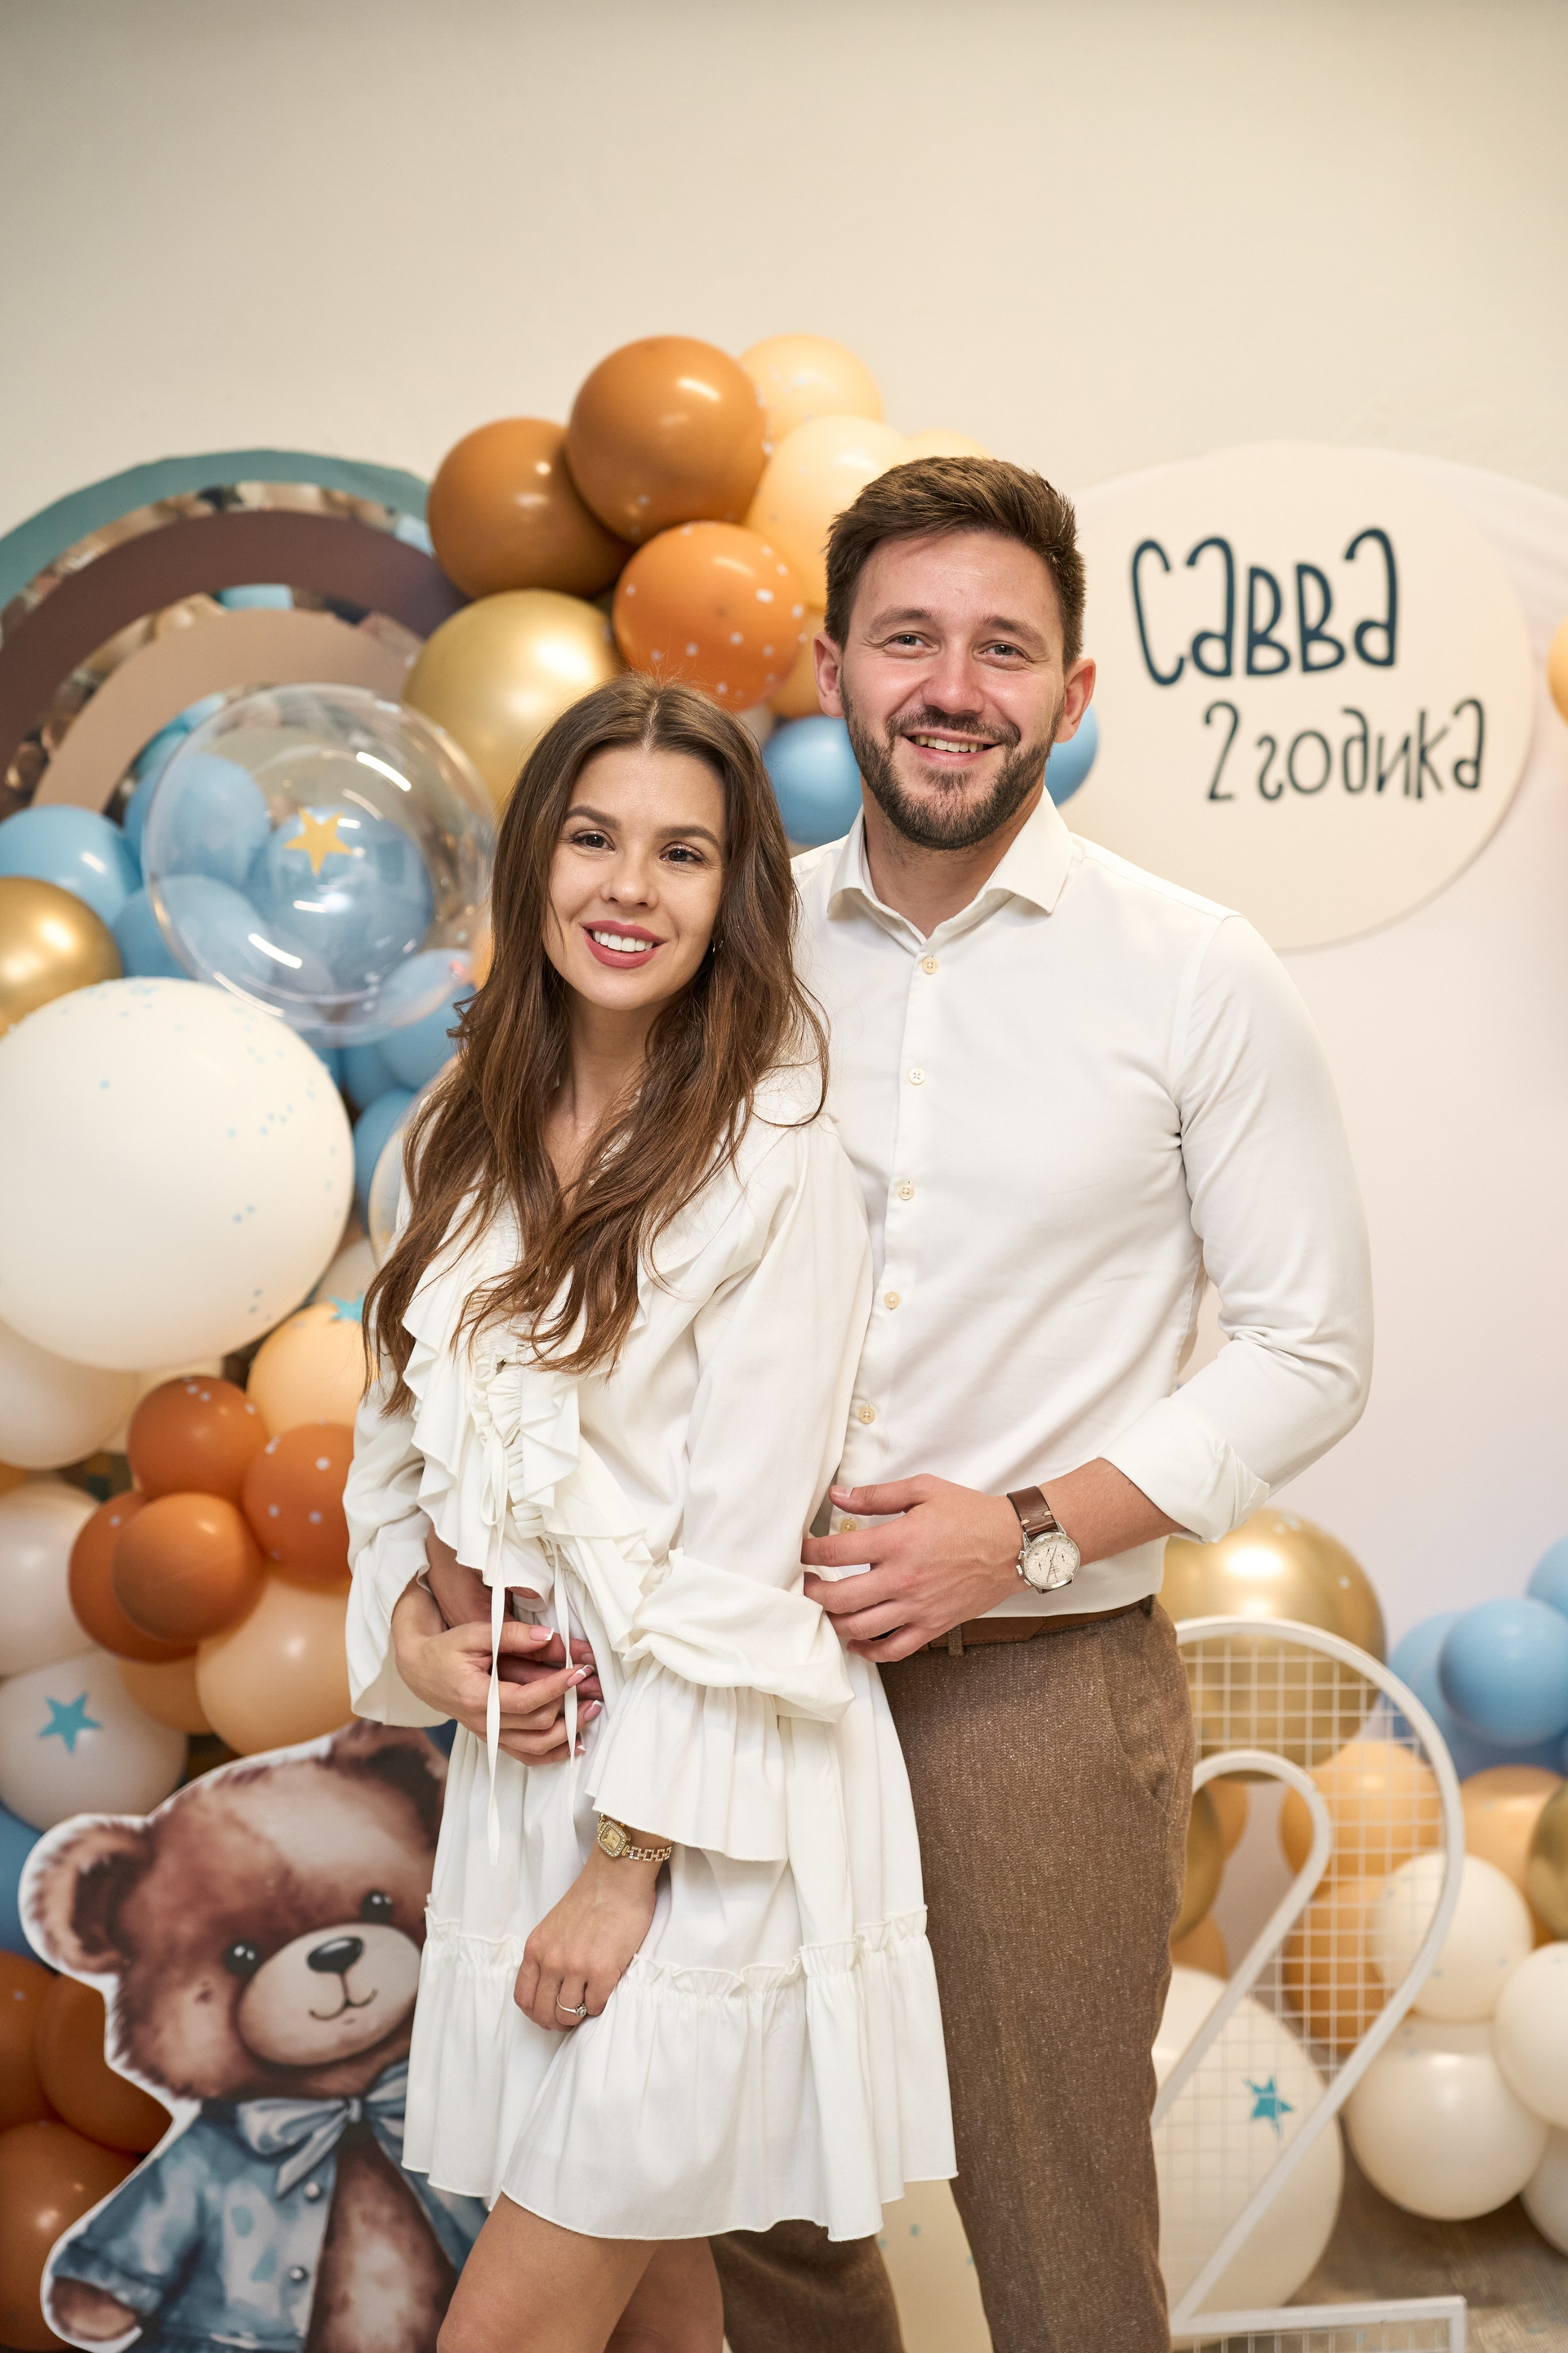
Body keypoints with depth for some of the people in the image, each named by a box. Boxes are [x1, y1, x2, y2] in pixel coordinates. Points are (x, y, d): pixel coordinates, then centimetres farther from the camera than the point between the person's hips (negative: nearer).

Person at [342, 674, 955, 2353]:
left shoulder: (775, 1165, -15)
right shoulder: (469, 1132, 6)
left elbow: (743, 1555, -16)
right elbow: (401, 1427, 13)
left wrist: (630, 1864, -14)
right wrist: (413, 1620, -6)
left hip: (706, 1794, -6)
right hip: (511, 1758, 6)